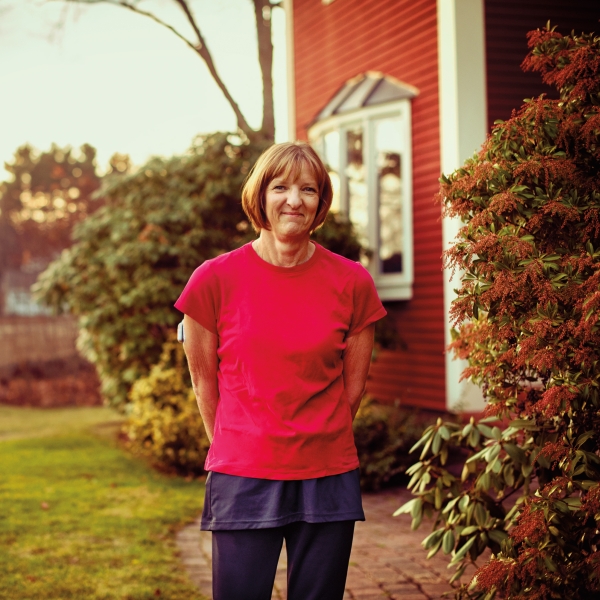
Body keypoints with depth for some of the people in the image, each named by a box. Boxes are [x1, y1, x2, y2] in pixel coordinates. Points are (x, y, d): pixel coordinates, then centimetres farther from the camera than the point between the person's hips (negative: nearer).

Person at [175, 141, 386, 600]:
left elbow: (353, 386, 9)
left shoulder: (352, 282, 0)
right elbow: (205, 381, 6)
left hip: (327, 479, 2)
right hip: (243, 480, -1)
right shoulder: (215, 279, -4)